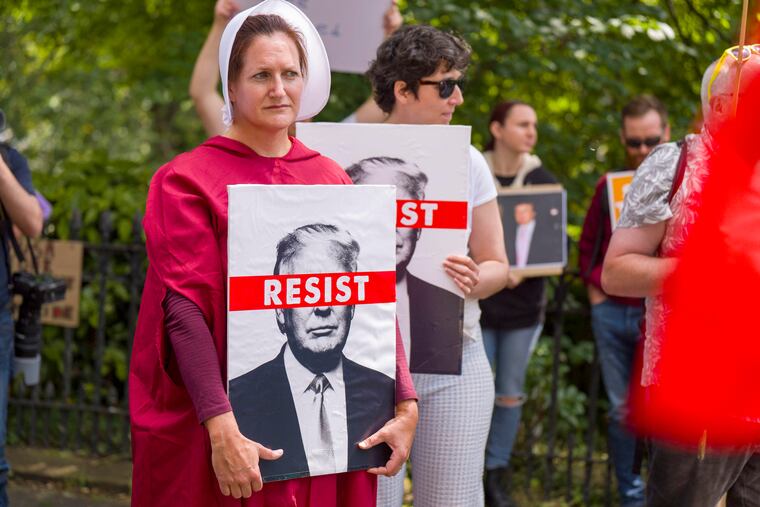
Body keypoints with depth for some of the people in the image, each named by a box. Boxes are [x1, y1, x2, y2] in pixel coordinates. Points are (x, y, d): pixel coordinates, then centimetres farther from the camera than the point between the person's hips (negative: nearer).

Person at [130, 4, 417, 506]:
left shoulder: (332, 181, 9)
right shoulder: (187, 182, -4)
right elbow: (185, 309, -14)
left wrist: (406, 406, -8)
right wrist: (221, 429, -24)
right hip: (228, 435, -4)